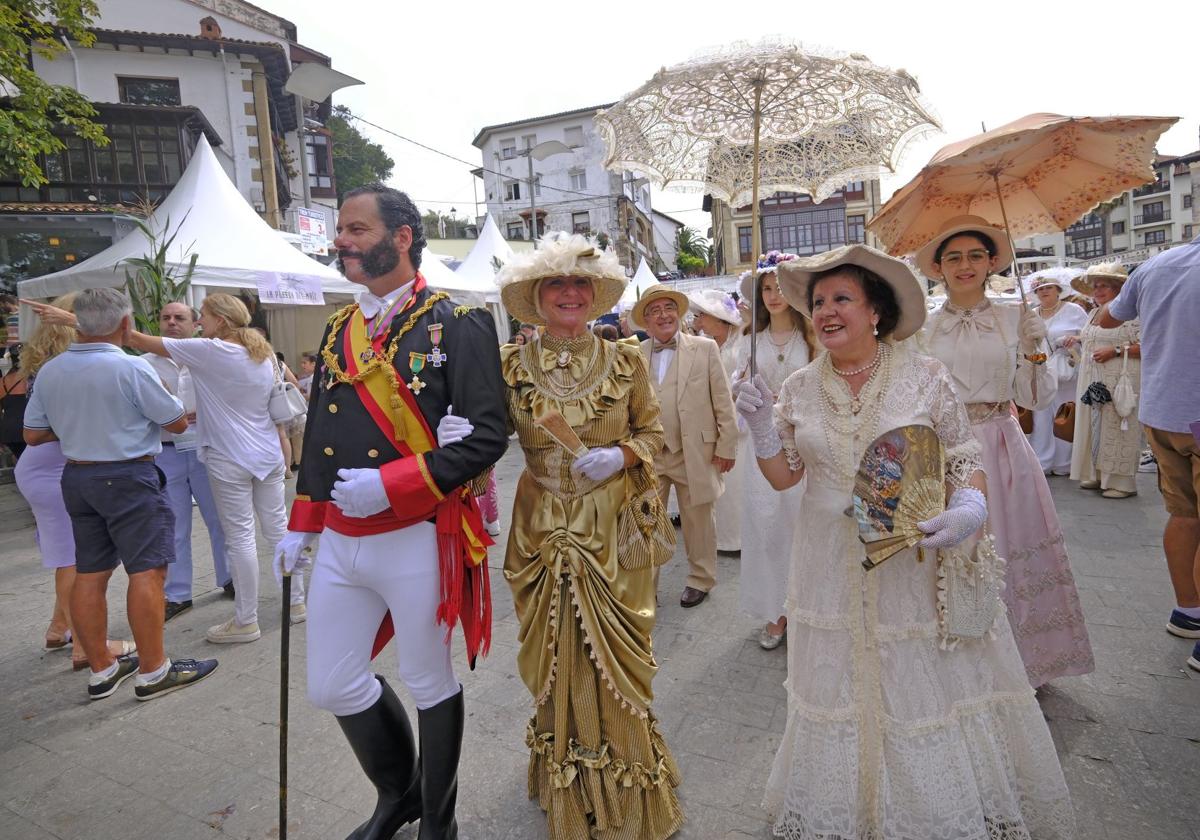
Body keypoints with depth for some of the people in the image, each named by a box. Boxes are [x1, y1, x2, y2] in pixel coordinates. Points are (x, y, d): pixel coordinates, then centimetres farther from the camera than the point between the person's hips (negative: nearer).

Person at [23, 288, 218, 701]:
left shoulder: (49, 371, 3)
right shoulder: (131, 368, -17)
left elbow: (33, 435, 9)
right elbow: (177, 423, -9)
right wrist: (153, 406, 11)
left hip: (76, 476, 7)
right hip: (127, 477, -7)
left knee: (89, 574, 12)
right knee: (147, 570, -2)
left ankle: (101, 669, 22)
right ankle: (153, 671, 4)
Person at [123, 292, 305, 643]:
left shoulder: (209, 351, -11)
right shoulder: (264, 353, 9)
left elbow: (139, 341, -6)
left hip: (230, 459, -6)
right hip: (268, 453, 7)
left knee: (239, 537, 1)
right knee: (278, 526, 13)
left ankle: (246, 621, 11)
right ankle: (297, 601, 23)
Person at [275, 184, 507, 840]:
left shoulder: (456, 326, -10)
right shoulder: (337, 331, 11)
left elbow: (487, 436, -16)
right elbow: (317, 435, 17)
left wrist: (390, 484, -22)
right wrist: (302, 525, 15)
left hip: (416, 540, -6)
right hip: (338, 542, 7)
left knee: (430, 687, 12)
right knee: (332, 688, 14)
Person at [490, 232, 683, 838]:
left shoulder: (624, 360, 0)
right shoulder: (512, 365, -1)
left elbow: (653, 431, 6)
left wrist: (620, 456, -14)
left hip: (616, 531, 0)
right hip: (546, 533, 0)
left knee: (617, 656, 8)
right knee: (557, 656, 10)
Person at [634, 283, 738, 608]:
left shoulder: (705, 348, 0)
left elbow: (723, 402, 0)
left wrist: (726, 447, -2)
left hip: (695, 454, -1)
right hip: (648, 455, 1)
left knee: (697, 521, 12)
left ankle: (700, 579, 33)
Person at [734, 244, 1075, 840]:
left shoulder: (924, 376, -6)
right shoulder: (799, 388, 1)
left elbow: (965, 460, -1)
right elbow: (783, 475, 6)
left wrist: (969, 510, -20)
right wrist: (761, 426, -10)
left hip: (918, 563, -2)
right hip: (833, 572, 2)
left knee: (926, 694, 8)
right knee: (841, 693, 14)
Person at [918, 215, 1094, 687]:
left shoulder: (1014, 318, 3)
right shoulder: (924, 327, 3)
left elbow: (1035, 398, 2)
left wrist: (1035, 351, -11)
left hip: (1002, 449, 0)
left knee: (1011, 552, 6)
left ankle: (1017, 660, 26)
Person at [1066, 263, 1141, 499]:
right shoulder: (1093, 314, 17)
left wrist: (1116, 351, -20)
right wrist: (1078, 341, 12)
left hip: (1119, 382, -8)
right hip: (1091, 380, 8)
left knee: (1116, 429, -4)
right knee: (1093, 425, 9)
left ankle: (1121, 481, 4)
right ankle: (1096, 475, 19)